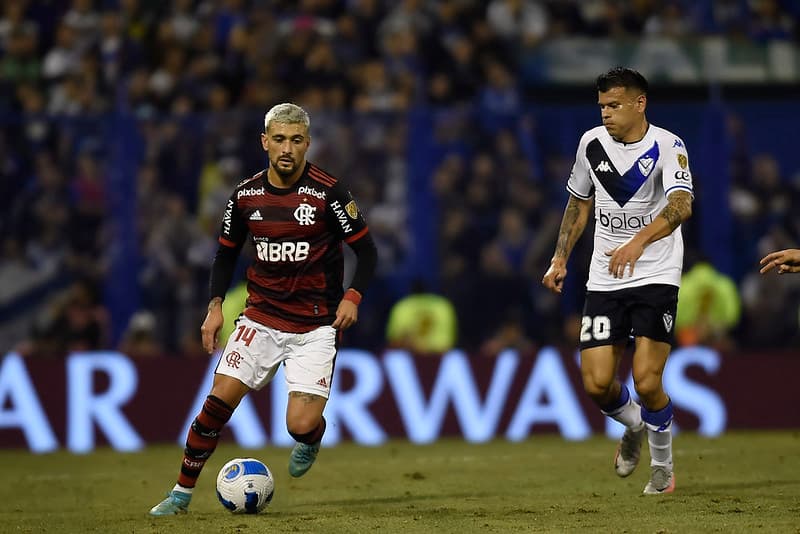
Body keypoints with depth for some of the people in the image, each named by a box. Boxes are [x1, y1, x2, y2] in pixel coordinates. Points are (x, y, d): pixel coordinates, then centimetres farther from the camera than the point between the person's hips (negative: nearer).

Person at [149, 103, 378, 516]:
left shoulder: (328, 193, -11)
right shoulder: (246, 195, 0)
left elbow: (366, 250, -4)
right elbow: (226, 252, 14)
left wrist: (352, 297, -18)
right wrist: (215, 305, 2)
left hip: (315, 326, -3)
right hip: (261, 317, 3)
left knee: (300, 426, -13)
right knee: (218, 401, -10)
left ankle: (312, 437, 26)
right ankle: (182, 492, 4)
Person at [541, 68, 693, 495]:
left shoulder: (667, 146, -12)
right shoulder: (592, 143, 4)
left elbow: (681, 204, -29)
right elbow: (579, 203, 19)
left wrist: (638, 242, -43)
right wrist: (560, 259, 13)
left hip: (656, 275, -4)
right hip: (604, 279, 4)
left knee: (647, 381, -15)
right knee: (597, 384, -6)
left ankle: (662, 466, 11)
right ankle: (634, 427, 29)